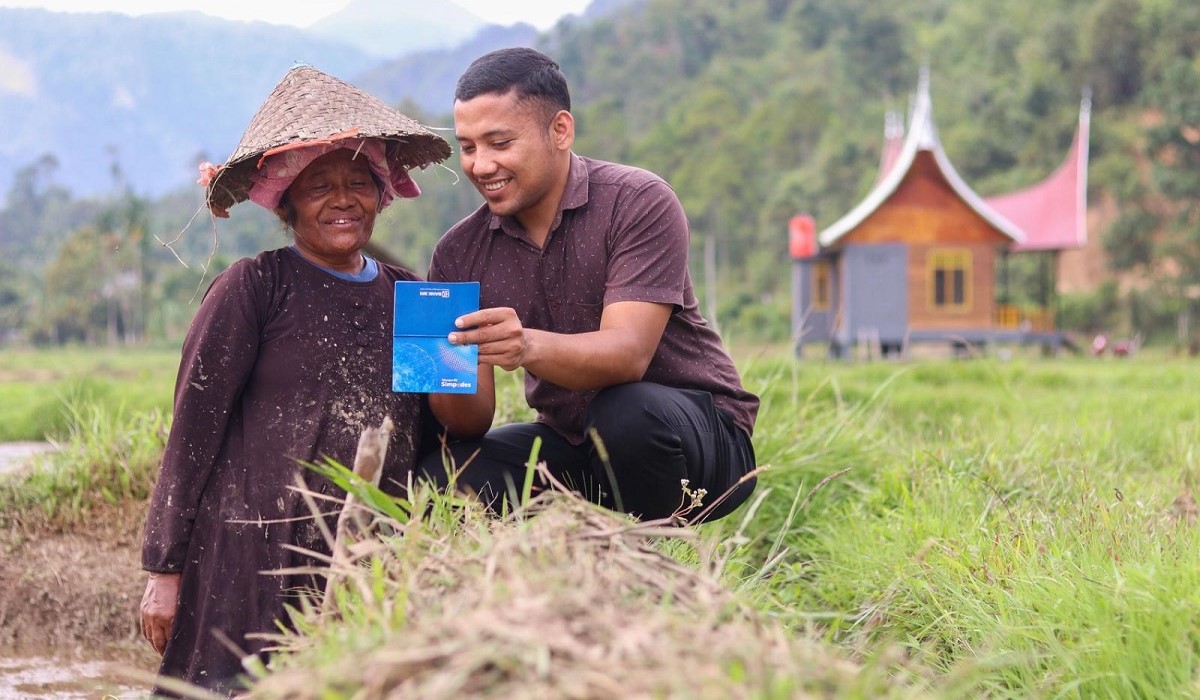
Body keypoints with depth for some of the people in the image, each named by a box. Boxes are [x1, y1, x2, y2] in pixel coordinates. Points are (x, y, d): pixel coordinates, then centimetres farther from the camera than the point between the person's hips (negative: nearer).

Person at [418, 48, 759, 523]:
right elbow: (471, 423, -7)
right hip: (568, 444, 4)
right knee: (438, 480, -21)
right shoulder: (458, 255, -2)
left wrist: (530, 348, -47)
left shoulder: (639, 203, -15)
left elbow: (628, 354, -28)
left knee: (626, 412, -37)